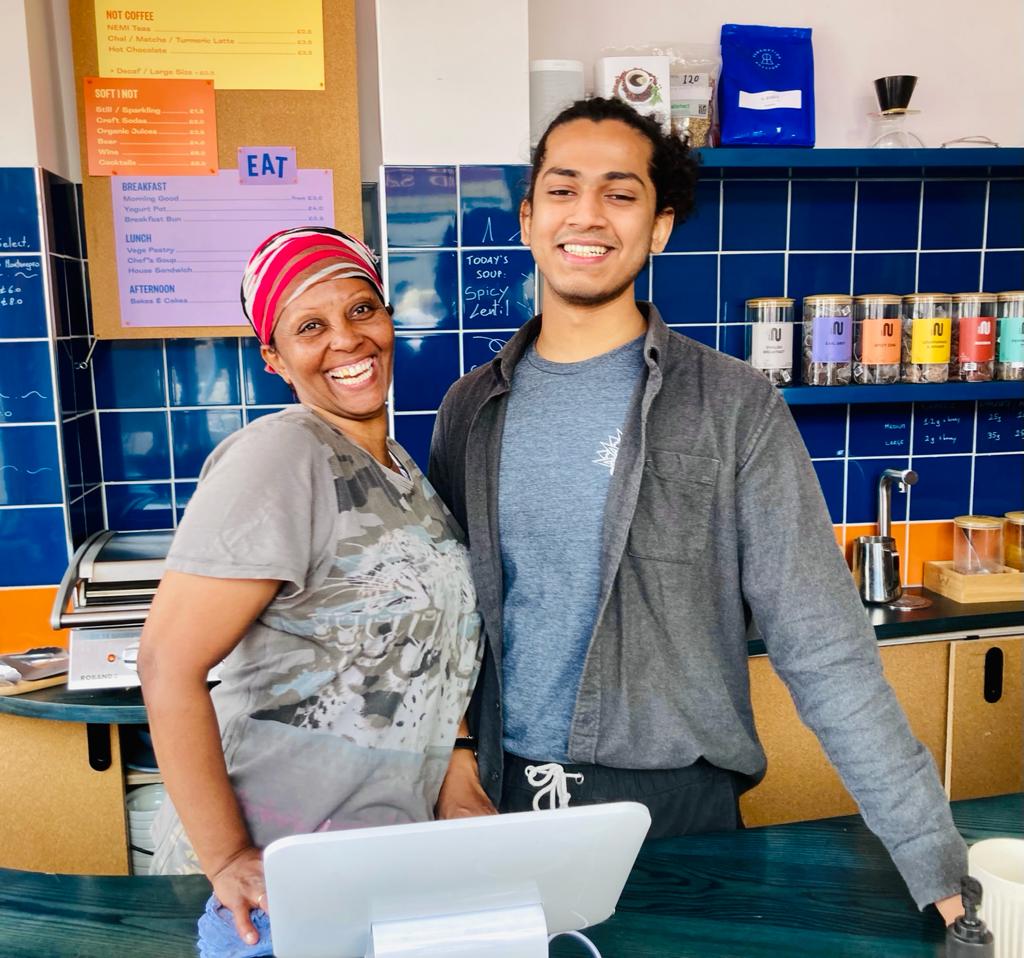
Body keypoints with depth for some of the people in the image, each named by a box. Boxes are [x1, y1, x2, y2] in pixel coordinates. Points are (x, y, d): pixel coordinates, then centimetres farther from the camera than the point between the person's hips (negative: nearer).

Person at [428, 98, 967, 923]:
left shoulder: (736, 407, -10)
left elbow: (823, 647, -12)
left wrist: (942, 868, -15)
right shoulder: (471, 409, 1)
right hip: (503, 796, 3)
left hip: (673, 802, -3)